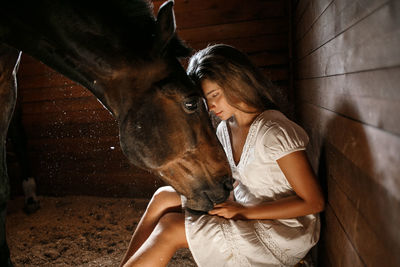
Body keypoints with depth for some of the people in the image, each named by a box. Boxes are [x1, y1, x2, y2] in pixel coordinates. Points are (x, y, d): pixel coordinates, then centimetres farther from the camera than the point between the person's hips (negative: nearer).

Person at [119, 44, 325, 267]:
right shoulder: (225, 129, 2)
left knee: (171, 227, -16)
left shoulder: (274, 132, -22)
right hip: (247, 217, 7)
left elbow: (314, 202, -20)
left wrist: (243, 211, -22)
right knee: (164, 197, -5)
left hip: (282, 235, -7)